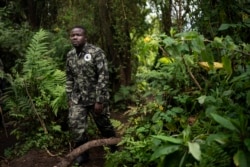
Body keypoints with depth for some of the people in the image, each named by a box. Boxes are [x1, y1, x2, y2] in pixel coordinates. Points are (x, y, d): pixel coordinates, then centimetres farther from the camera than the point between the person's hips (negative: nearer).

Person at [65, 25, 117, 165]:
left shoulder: (96, 52, -15)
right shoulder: (70, 55, 4)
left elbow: (103, 77, -18)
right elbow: (69, 78, 12)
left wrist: (99, 100, -19)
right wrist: (69, 98, 9)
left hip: (96, 97, -4)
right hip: (78, 99, 5)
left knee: (104, 125, 11)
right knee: (76, 125, -1)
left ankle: (115, 148, 35)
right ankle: (82, 153, 20)